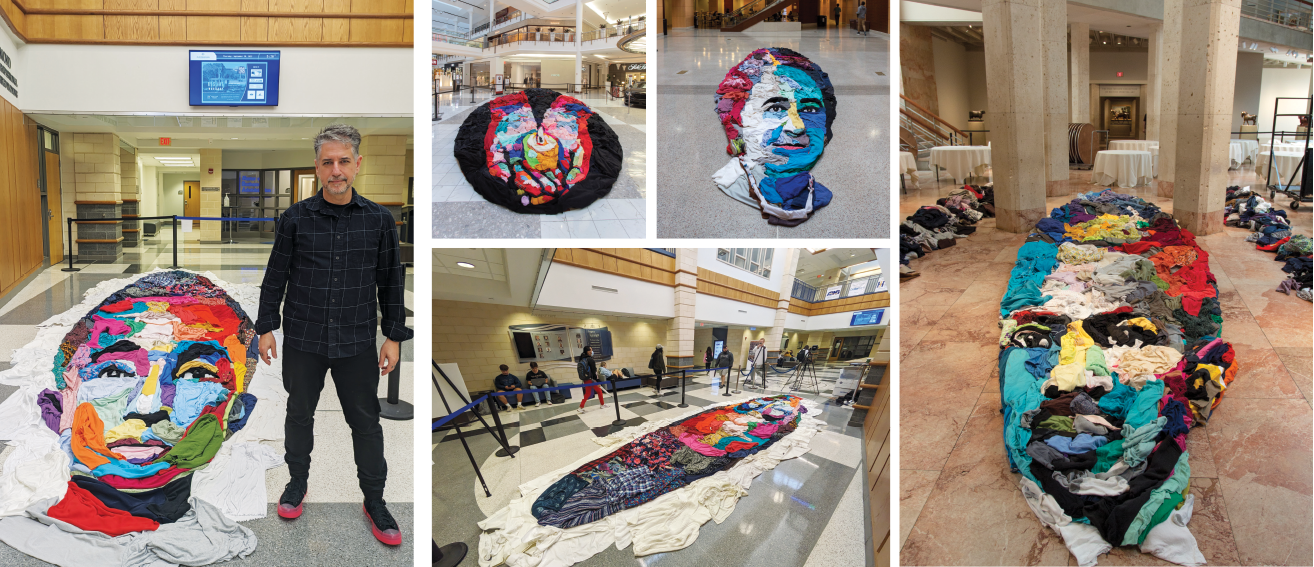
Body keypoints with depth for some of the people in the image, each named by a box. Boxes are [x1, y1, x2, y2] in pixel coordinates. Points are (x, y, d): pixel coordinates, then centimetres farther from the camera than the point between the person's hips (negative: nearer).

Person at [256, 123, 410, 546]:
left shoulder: (379, 220, -3)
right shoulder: (295, 219, -4)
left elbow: (391, 281, 3)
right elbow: (276, 276, 4)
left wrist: (394, 336, 2)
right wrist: (266, 327, 3)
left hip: (357, 343, 0)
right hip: (303, 340, 1)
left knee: (366, 420, 7)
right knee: (299, 413, 16)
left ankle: (374, 500, 22)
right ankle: (298, 481, 39)